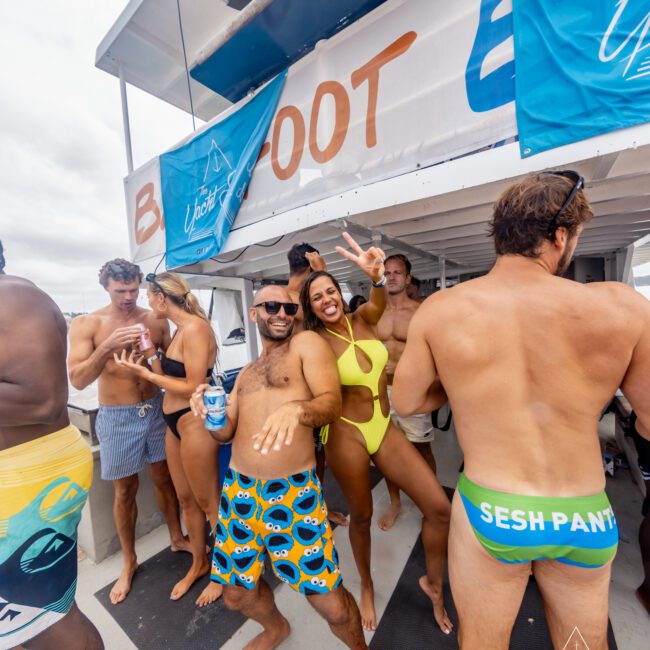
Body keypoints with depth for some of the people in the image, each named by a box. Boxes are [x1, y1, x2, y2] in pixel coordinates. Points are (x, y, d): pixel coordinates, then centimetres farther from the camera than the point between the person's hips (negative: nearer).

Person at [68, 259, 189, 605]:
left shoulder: (155, 320, -3)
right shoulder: (86, 324, -7)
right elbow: (78, 380, -15)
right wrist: (107, 347, -30)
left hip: (155, 408, 2)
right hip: (117, 417, -1)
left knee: (164, 479, 16)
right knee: (125, 491, 13)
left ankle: (177, 537, 39)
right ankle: (129, 562, 37)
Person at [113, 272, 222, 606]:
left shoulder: (195, 328, -19)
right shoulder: (180, 329, 10)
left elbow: (194, 388, -20)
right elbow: (175, 376, 9)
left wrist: (145, 373, -15)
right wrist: (153, 358, 7)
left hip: (194, 423, -9)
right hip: (176, 423, 9)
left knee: (208, 501, 10)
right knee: (186, 499, 22)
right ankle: (199, 563, 43)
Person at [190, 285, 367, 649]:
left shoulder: (307, 343, -3)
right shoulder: (247, 372, 15)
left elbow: (333, 402, -17)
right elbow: (227, 432, 14)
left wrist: (296, 408, -37)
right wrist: (211, 414, -8)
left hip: (294, 492, -5)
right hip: (239, 490, 6)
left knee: (332, 606, 1)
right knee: (237, 594, 19)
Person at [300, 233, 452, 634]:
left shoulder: (363, 319, -1)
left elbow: (379, 301, -24)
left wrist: (378, 276, -44)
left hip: (385, 428, 4)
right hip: (347, 433, -3)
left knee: (440, 508, 3)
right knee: (362, 515, 16)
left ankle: (434, 585, 33)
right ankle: (367, 586, 48)